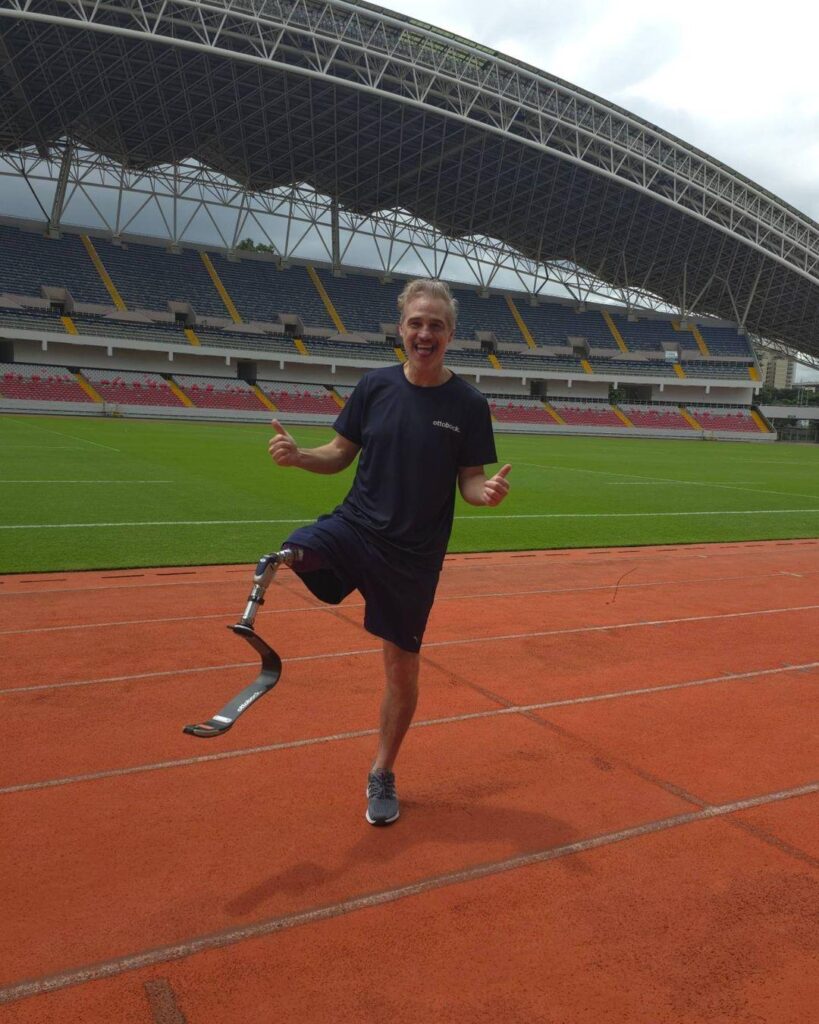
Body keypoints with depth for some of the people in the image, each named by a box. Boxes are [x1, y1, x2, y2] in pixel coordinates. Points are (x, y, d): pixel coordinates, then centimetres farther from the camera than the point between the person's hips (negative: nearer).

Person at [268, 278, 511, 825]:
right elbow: (341, 454, 6)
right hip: (353, 527, 1)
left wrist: (488, 492, -24)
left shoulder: (469, 404, -5)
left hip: (414, 555, -1)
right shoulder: (375, 385, 0)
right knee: (286, 556, -33)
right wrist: (298, 455, -14)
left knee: (403, 669, 9)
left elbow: (470, 480, 0)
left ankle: (383, 774, 31)